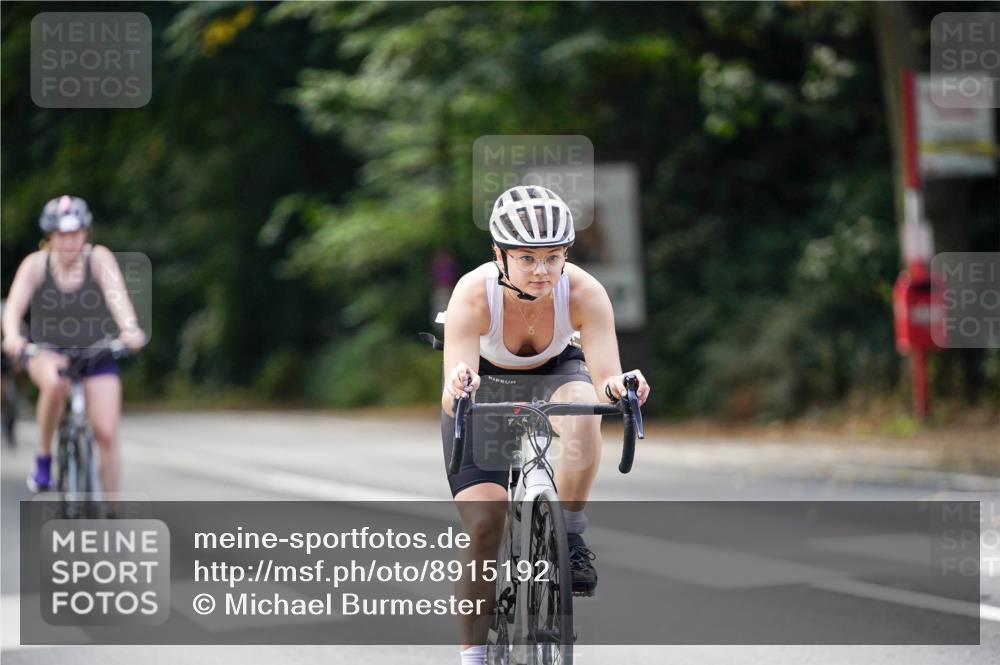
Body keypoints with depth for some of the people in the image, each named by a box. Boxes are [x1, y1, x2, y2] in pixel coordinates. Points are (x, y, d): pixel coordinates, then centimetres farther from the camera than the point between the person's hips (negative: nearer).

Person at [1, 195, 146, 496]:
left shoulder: (98, 258, -13)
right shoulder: (36, 264, -13)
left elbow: (117, 294, -29)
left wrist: (130, 329, -49)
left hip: (96, 355, 1)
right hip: (47, 353, -1)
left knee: (107, 434, -12)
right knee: (55, 383, -37)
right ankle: (44, 458, -15)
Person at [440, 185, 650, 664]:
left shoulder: (584, 293, -31)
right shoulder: (474, 294, -34)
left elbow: (607, 381, -35)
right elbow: (453, 401, -40)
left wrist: (618, 386, -57)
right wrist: (457, 389, -62)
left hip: (555, 375, 1)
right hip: (485, 388, -1)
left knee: (584, 414, -36)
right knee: (482, 525, -12)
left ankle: (571, 535, -16)